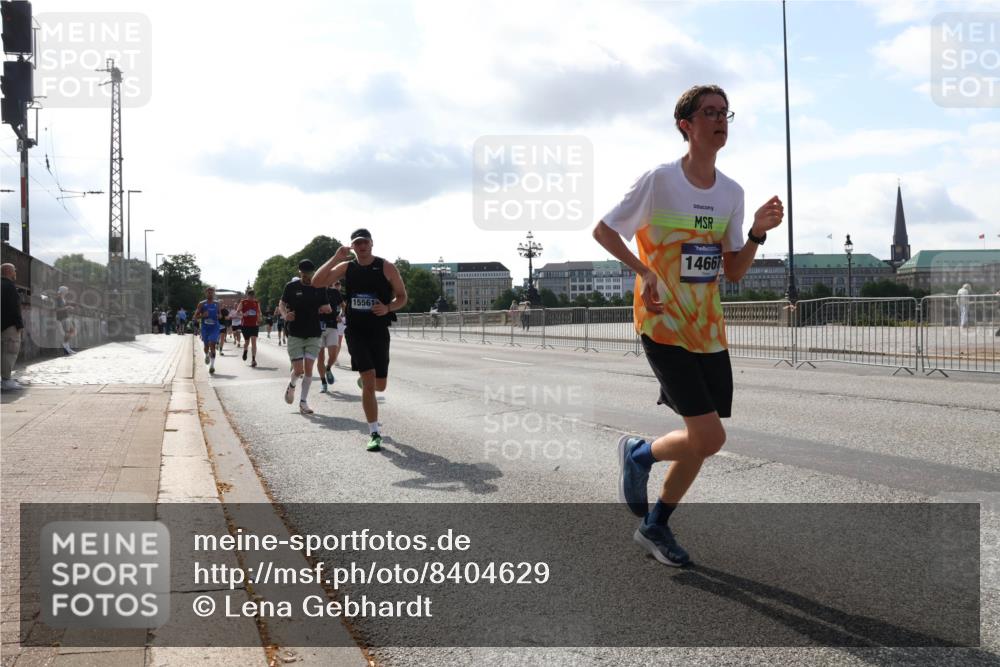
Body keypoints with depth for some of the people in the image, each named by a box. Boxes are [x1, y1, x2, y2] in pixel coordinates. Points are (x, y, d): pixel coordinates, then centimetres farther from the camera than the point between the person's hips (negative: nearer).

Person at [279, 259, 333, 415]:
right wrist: (285, 314, -13)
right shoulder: (292, 286, -2)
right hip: (295, 334, -2)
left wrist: (326, 309, -12)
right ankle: (291, 385, 29)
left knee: (308, 369, -2)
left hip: (313, 334, 2)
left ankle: (303, 402, 10)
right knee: (298, 370, -5)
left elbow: (328, 308, 12)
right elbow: (282, 303, 8)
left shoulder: (319, 288, 4)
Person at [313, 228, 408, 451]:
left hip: (379, 332, 0)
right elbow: (317, 281, -7)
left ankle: (363, 381, 47)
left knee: (379, 385, 8)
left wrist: (388, 308, -18)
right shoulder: (346, 267, 3)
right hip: (355, 331, 0)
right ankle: (375, 433, -4)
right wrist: (336, 258, -13)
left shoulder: (386, 267, -3)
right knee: (369, 382, -11)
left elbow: (402, 296, 2)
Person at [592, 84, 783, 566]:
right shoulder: (659, 181, -10)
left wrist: (758, 233, -8)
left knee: (701, 441, 9)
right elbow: (602, 230, -5)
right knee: (709, 437, -14)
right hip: (663, 328, -6)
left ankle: (654, 527, 28)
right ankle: (639, 454, 17)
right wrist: (645, 272, -17)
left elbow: (734, 272, 10)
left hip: (709, 332, 7)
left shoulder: (732, 193, 8)